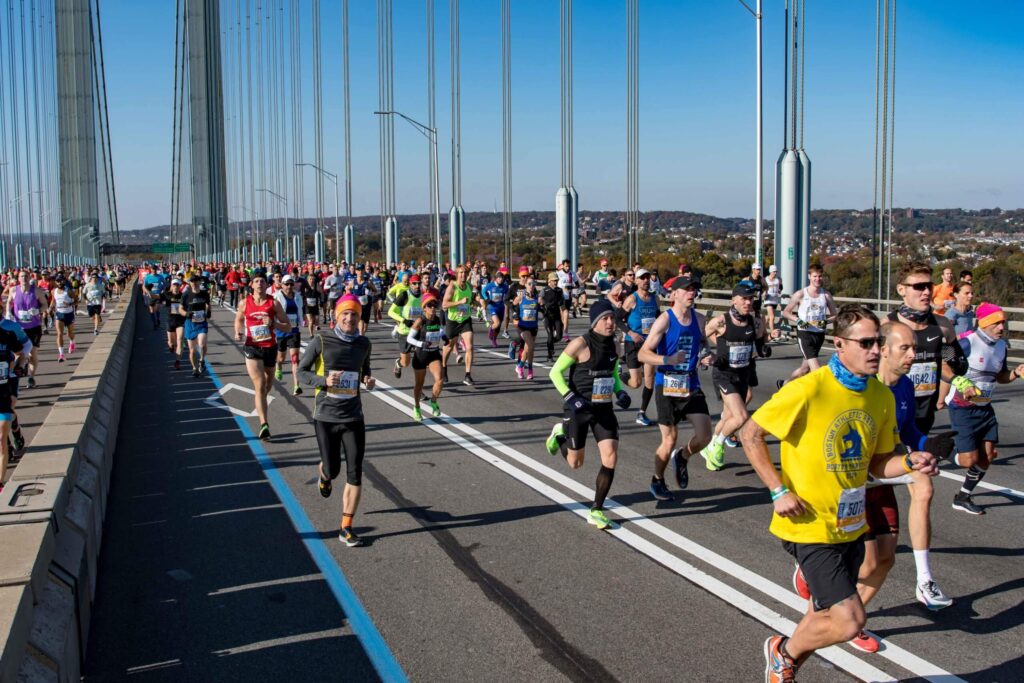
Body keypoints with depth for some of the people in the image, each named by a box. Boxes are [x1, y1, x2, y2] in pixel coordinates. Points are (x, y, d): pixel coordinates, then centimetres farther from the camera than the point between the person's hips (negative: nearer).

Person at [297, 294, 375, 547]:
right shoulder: (321, 341, -8)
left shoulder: (364, 344, 2)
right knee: (333, 470, 6)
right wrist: (324, 381, -20)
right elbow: (302, 371, -2)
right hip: (326, 416, -2)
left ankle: (346, 529, 7)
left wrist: (368, 380, -3)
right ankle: (324, 475, 47)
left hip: (353, 417, 2)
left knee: (355, 474, -4)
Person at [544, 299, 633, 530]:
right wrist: (570, 397, -22)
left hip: (604, 409, 5)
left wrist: (620, 392, 0)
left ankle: (596, 511, 5)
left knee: (611, 458, -8)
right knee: (575, 463, 9)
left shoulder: (613, 344, 3)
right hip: (578, 408, -5)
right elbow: (555, 372, -10)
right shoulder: (581, 344, -15)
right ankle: (559, 434, 41)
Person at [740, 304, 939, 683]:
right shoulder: (809, 389, -19)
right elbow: (750, 434, -13)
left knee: (826, 616, 18)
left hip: (852, 524, 7)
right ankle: (783, 650, 16)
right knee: (849, 621, -12)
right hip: (812, 527, -7)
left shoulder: (882, 396, 1)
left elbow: (876, 464, 11)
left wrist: (910, 462, -10)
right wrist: (779, 491, -17)